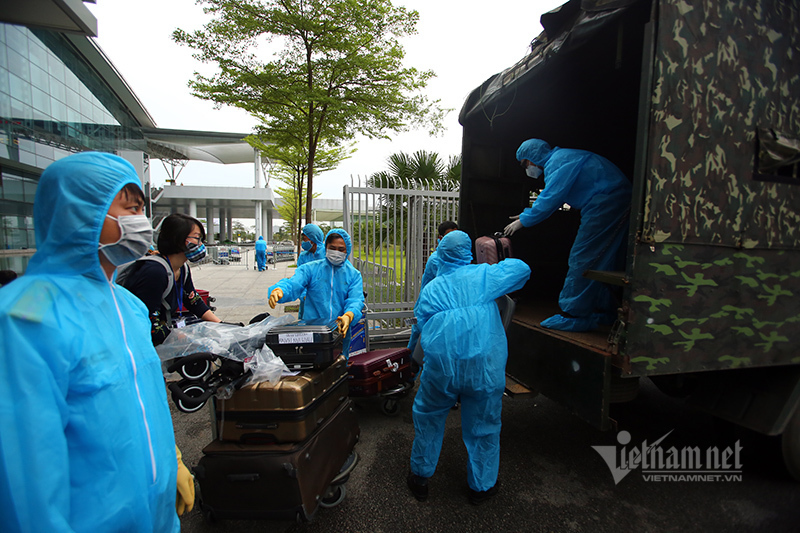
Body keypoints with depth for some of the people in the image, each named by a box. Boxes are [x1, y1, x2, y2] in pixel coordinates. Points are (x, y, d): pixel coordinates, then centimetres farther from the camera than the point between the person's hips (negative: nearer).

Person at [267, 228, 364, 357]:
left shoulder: (353, 274, 6)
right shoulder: (310, 269, 5)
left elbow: (356, 300, -7)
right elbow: (293, 284, -10)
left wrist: (348, 316, -29)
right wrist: (279, 290, -34)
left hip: (340, 332, 1)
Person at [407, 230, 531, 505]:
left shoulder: (429, 289, 10)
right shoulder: (484, 275, 5)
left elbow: (421, 326, 15)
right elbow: (521, 268, 16)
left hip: (440, 366, 1)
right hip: (484, 366, 0)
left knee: (427, 419, 23)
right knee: (484, 426, 19)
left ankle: (420, 478, 37)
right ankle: (481, 486, 37)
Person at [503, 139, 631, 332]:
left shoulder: (557, 161, -9)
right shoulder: (563, 158, 23)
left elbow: (550, 199, -17)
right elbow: (552, 197, 28)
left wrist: (523, 220, -7)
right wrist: (527, 214, 23)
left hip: (605, 202, -10)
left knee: (583, 259, -10)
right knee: (602, 260, 14)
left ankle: (574, 315, -7)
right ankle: (603, 311, 23)